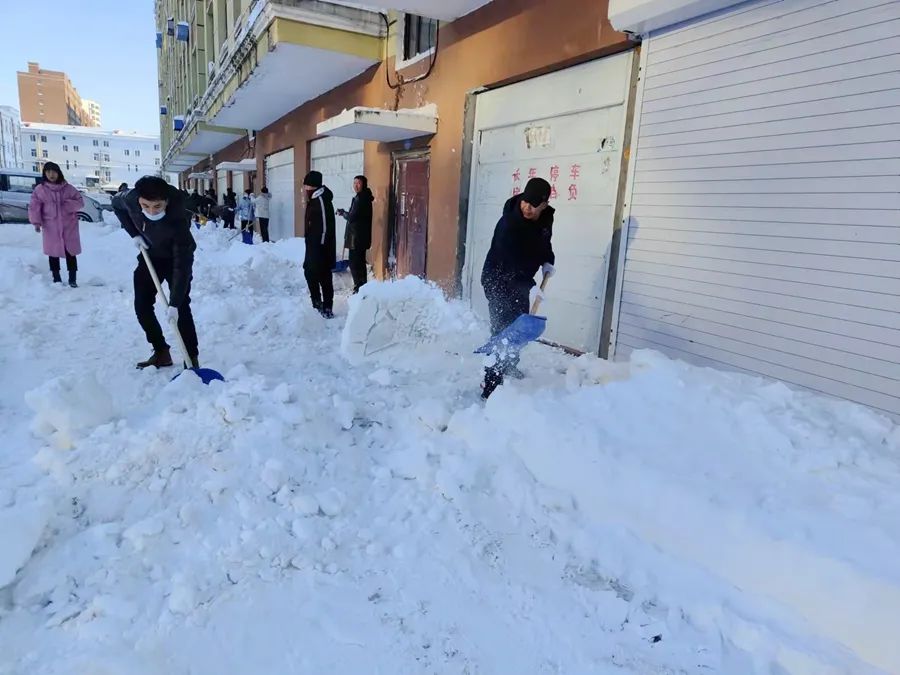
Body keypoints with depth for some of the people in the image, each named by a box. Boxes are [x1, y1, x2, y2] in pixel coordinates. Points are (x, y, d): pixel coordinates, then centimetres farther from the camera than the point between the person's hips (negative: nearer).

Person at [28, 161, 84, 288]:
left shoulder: (68, 188, 3)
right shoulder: (40, 189, 0)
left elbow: (80, 201, 4)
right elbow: (34, 207, -1)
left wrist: (68, 204, -15)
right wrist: (36, 222, -13)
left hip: (69, 226, 0)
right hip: (50, 227, 0)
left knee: (71, 251, 1)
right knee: (53, 252, 7)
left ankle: (72, 279, 9)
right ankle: (56, 278, 19)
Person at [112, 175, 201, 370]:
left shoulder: (178, 220, -39)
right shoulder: (131, 200, -26)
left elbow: (182, 264, -37)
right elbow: (116, 205, 2)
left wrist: (174, 303, -40)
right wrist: (134, 234, -11)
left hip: (176, 258, -5)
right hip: (150, 256, 5)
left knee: (181, 307, -15)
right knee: (141, 305, 2)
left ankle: (192, 358, -7)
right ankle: (161, 352, 14)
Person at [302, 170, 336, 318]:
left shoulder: (321, 200, -16)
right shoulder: (313, 199, 14)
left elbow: (325, 226, -21)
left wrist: (321, 245, -20)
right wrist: (310, 242, 18)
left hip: (321, 247, -10)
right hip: (313, 245, 10)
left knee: (324, 277, -5)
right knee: (309, 272, 17)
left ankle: (327, 307, 2)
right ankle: (317, 303, 30)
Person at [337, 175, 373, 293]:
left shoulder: (360, 199, -16)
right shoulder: (364, 198, 14)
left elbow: (351, 217, -17)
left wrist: (342, 212, 0)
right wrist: (345, 213, 5)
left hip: (357, 236, -10)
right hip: (362, 236, 10)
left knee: (354, 263, -7)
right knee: (360, 262, 17)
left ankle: (359, 287, -5)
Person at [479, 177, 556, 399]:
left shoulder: (546, 217, -6)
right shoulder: (509, 224, -29)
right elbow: (511, 264, -34)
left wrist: (547, 261, -2)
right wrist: (529, 287, -44)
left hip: (521, 281, 8)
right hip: (498, 281, -8)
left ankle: (511, 366, 44)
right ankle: (490, 387, -10)